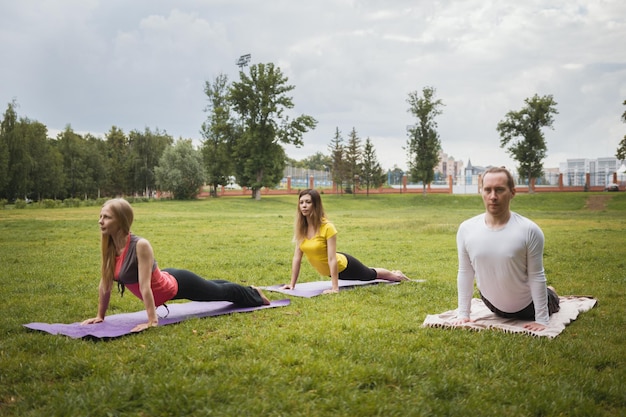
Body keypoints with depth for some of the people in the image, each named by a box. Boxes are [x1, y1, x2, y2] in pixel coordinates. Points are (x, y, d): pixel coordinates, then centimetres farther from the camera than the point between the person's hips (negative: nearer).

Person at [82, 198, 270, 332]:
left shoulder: (140, 245, -37)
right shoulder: (109, 247, -15)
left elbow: (144, 286, -39)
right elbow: (105, 284, -6)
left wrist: (152, 321, -39)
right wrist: (100, 316, -2)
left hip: (177, 285, -8)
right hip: (164, 280, 8)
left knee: (221, 292, 18)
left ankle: (255, 295, 49)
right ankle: (251, 292, 64)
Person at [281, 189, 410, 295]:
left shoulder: (327, 227, -33)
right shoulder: (300, 228, -15)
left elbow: (332, 259, -34)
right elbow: (297, 257, -9)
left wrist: (335, 288, -34)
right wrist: (292, 284, -9)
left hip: (344, 266, -7)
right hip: (330, 270, 7)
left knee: (371, 275, 23)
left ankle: (396, 275, 53)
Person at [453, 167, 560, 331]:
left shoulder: (529, 230, -26)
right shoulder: (466, 229, -16)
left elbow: (536, 277, -19)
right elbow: (465, 273, -8)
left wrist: (541, 320, -17)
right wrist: (463, 314, -7)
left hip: (528, 305, -3)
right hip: (493, 305, 3)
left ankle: (551, 294, 54)